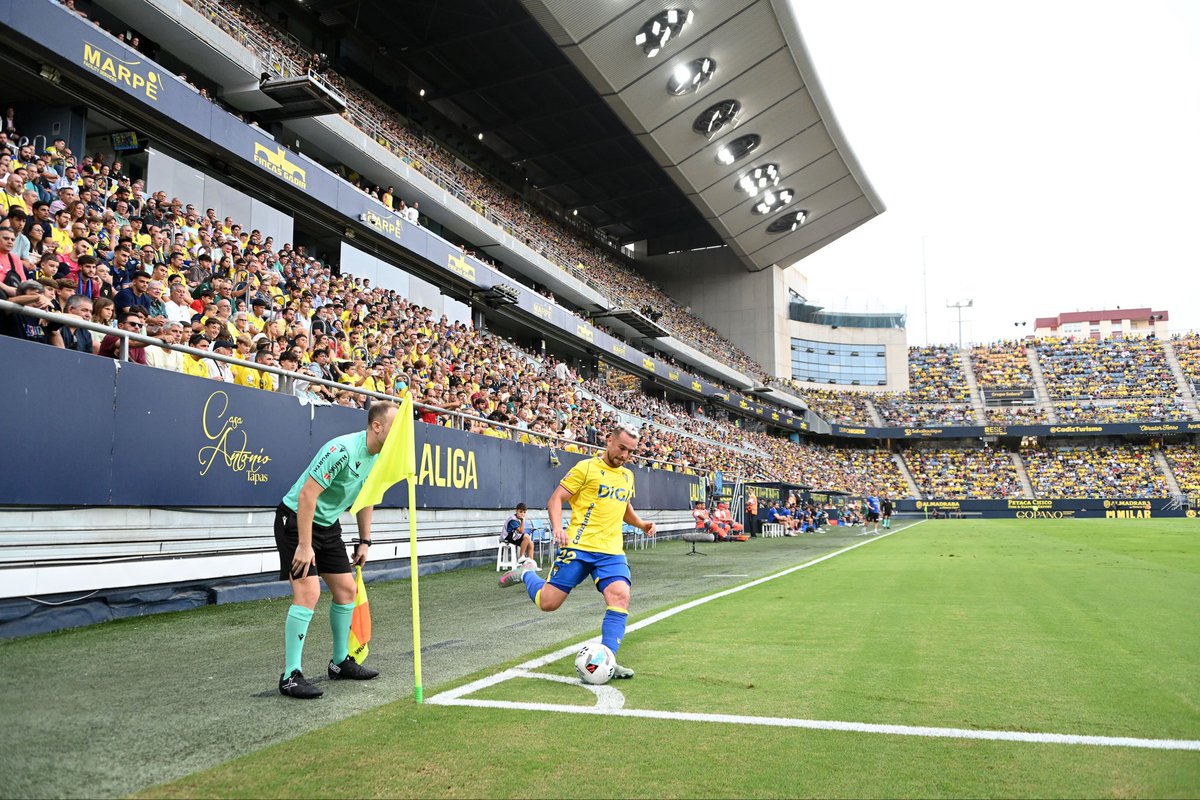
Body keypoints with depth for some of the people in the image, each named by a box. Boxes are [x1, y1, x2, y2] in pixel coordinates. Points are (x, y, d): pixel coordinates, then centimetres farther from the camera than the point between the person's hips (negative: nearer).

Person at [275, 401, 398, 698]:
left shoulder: (379, 456, 0)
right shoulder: (343, 450, -28)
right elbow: (307, 494, -28)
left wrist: (364, 541, 14)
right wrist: (304, 546, -28)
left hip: (328, 525, 9)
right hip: (296, 518, -9)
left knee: (347, 590, 9)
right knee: (308, 592, -18)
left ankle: (340, 662, 24)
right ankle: (290, 676, -11)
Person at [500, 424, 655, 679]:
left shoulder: (627, 476, 17)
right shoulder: (586, 468, -3)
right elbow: (555, 499, -5)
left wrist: (641, 523, 15)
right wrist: (557, 527, -21)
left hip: (612, 552, 5)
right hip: (578, 546, -5)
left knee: (620, 597, -19)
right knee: (548, 602, -3)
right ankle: (526, 575, 30)